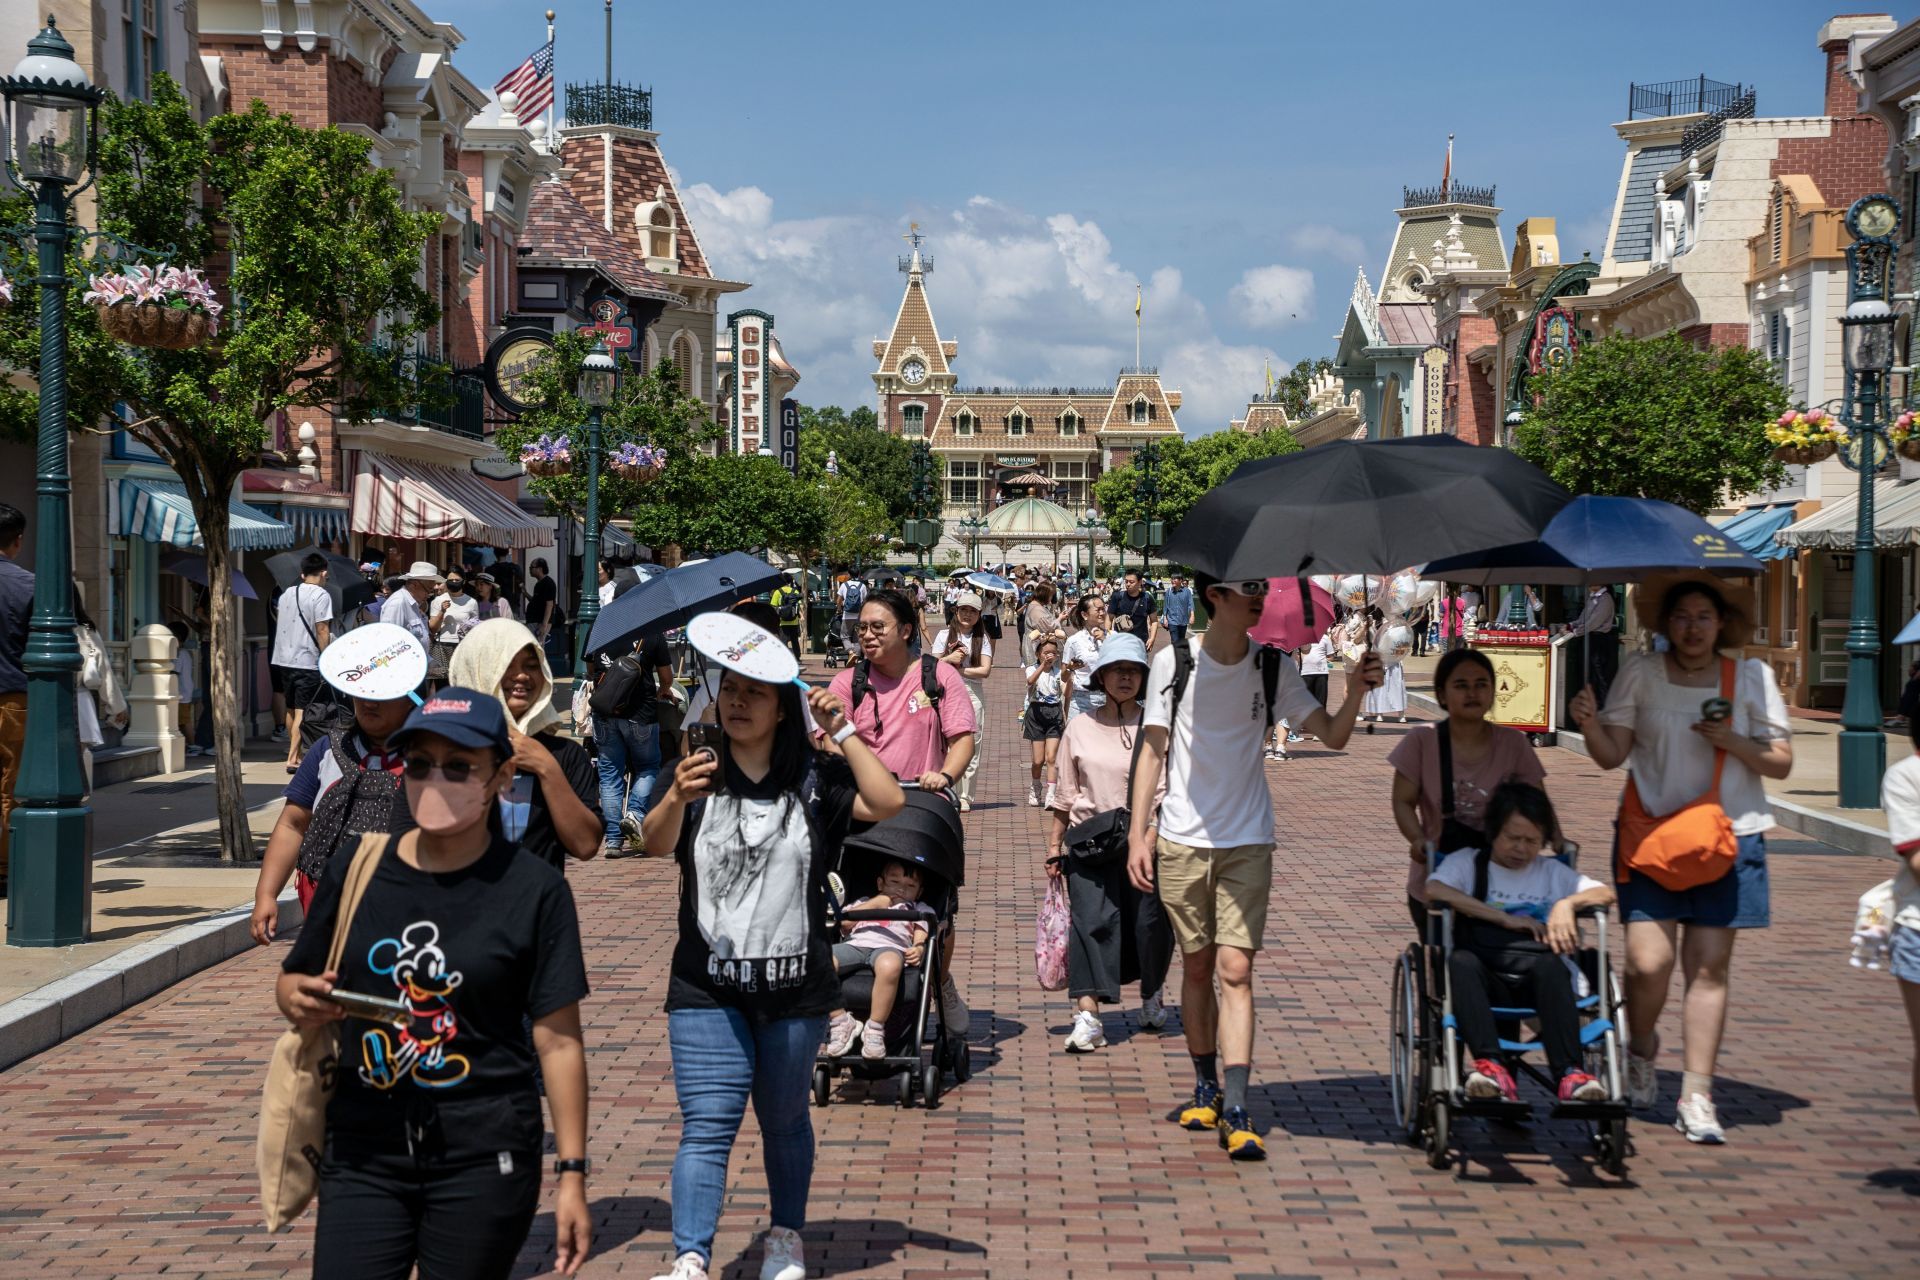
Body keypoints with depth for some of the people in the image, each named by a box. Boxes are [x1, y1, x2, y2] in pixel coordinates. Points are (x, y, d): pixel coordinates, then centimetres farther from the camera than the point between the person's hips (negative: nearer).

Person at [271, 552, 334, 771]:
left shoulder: (286, 594, 13)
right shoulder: (321, 595, -9)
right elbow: (322, 630, -15)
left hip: (285, 660, 7)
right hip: (308, 662, -7)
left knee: (291, 710, 17)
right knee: (302, 712, -7)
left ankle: (295, 752, 28)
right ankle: (293, 758, -13)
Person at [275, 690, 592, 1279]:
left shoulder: (534, 891, -4)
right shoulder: (357, 872, 4)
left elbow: (559, 1041, -3)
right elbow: (292, 980, 16)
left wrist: (571, 1174, -6)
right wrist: (300, 1002, -9)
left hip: (484, 1162, -2)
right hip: (364, 1154, 2)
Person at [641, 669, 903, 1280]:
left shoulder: (814, 778, 1)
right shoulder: (698, 775, 2)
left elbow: (887, 803, -15)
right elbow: (655, 842, -16)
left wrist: (842, 731, -14)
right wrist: (676, 799, -38)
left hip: (794, 985, 0)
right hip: (706, 986, 0)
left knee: (785, 1121, 14)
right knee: (707, 1126, -8)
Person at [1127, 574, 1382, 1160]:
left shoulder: (1273, 668, 2)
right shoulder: (1174, 662, -2)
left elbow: (1333, 736, 0)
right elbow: (1153, 750, 2)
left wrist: (1355, 693, -20)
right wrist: (1138, 833, -3)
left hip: (1248, 842, 0)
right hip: (1181, 841, 0)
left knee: (1235, 970, -8)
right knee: (1197, 965, 9)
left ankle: (1236, 1111, -12)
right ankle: (1206, 1088, 27)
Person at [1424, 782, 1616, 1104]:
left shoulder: (1552, 871, 25)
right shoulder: (1468, 863, 16)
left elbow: (1606, 894, 12)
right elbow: (1434, 890, -7)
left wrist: (1568, 903, -8)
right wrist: (1505, 918, -7)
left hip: (1538, 983, 1)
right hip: (1487, 984, -1)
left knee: (1548, 964, -34)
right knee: (1460, 961, -34)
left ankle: (1568, 1072, -43)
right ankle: (1489, 1064, -48)